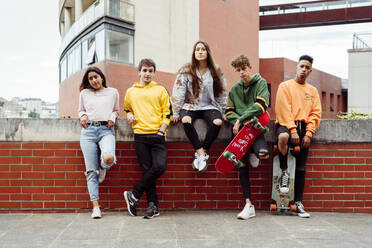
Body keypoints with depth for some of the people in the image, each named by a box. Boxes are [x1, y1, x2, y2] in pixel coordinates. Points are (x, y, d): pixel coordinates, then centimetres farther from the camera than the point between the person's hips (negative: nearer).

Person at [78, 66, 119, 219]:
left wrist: (112, 118, 4)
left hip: (106, 130, -1)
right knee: (91, 170, -4)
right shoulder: (84, 93, 16)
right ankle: (95, 206, 1)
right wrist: (83, 116, 4)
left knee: (108, 158, -32)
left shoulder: (113, 92, 14)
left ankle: (103, 168, 8)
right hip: (88, 131, 1)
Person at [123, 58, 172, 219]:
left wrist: (161, 131, -6)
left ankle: (134, 195, -2)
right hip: (140, 135, 1)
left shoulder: (160, 90, 9)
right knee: (147, 169, -1)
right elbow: (127, 108, 32)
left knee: (159, 166, -16)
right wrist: (129, 114, 9)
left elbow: (168, 113, 5)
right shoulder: (130, 92, 15)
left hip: (157, 135, -1)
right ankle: (153, 206, 4)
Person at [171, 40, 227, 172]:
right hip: (190, 106, -1)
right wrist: (176, 113, -4)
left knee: (217, 122, -31)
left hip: (209, 107, 1)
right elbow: (178, 93, -1)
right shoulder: (186, 70, 0)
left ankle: (201, 152, -19)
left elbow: (222, 94, 10)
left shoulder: (216, 71, 6)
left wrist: (223, 113, 5)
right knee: (186, 120, -34)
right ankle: (201, 153, -26)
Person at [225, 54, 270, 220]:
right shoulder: (235, 89, 18)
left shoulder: (261, 83, 5)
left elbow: (261, 105, -11)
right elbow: (229, 112, 12)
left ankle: (253, 152, 9)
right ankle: (249, 205, -2)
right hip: (240, 130, 3)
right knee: (242, 165, -7)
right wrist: (241, 121, -8)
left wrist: (241, 119, -15)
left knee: (263, 153, -31)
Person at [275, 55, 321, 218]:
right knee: (283, 137, -40)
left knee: (301, 168, 0)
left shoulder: (313, 91, 20)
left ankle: (298, 203, 5)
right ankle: (284, 172, -20)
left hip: (304, 127, 4)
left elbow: (315, 113, 11)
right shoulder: (285, 86, 7)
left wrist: (308, 133, -5)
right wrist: (292, 129, -17)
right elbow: (283, 109, -6)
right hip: (286, 124, -3)